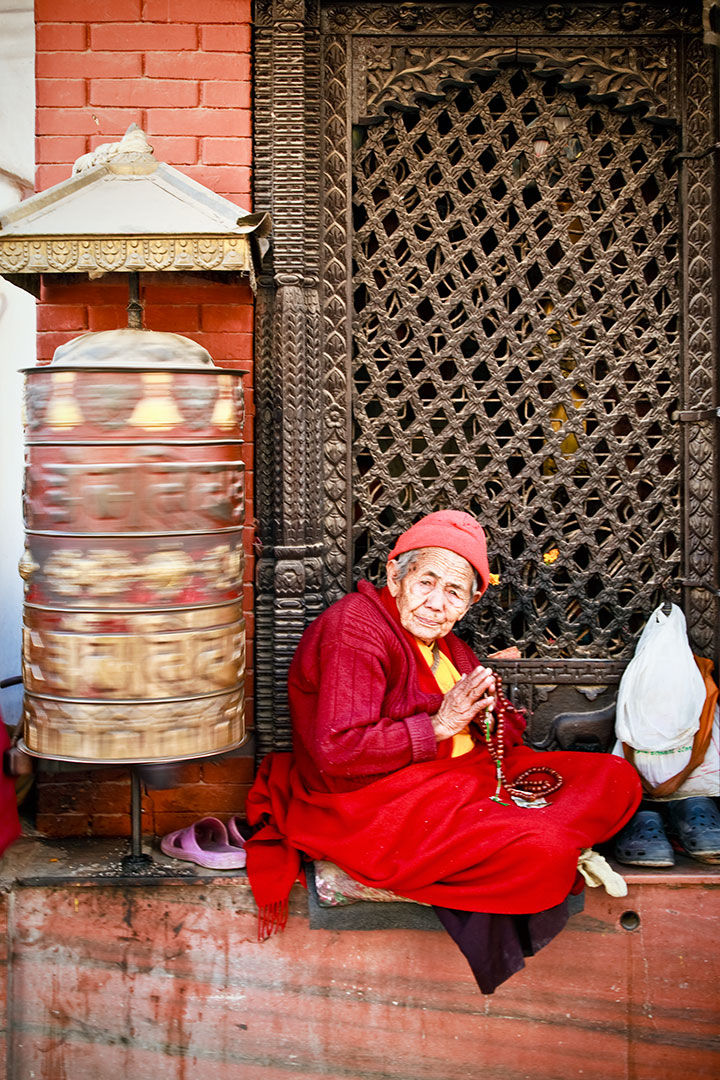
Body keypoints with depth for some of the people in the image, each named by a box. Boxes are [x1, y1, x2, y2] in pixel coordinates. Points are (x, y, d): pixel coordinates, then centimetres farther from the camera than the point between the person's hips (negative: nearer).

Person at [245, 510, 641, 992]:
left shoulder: (445, 644, 16)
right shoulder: (355, 628, -12)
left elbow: (508, 731, 15)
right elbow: (337, 750, -23)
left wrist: (490, 715, -9)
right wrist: (439, 726, -19)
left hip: (468, 774, 9)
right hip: (376, 805, -9)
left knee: (617, 777, 1)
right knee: (542, 851, -28)